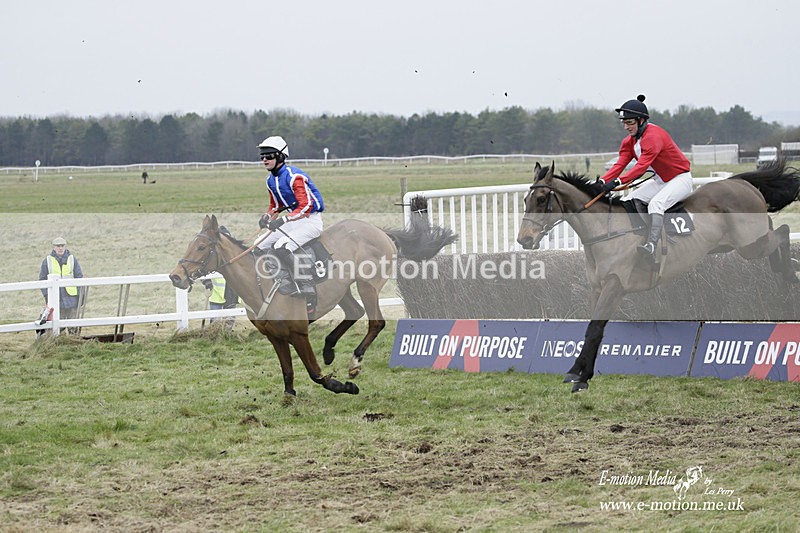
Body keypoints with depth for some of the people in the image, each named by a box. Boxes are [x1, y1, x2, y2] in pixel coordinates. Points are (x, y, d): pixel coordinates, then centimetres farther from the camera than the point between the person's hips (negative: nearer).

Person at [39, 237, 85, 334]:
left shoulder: (72, 260, 4)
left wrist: (81, 296, 1)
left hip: (71, 298, 0)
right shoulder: (47, 261, 4)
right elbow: (42, 279, 7)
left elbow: (79, 277, 6)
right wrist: (46, 295, -2)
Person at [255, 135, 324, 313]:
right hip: (293, 221, 10)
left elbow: (306, 207, -26)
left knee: (282, 247, -29)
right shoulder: (271, 180, 8)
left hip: (311, 220, -10)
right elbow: (275, 205, 21)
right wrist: (267, 216, -2)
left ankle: (307, 290, -24)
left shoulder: (294, 176, -21)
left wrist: (283, 220, -34)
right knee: (259, 246, 2)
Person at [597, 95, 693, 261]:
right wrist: (602, 181, -22)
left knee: (655, 203, -32)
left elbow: (642, 166, -35)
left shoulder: (653, 135, -26)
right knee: (631, 200, -2)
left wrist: (618, 181, -44)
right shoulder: (630, 141, 3)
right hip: (661, 179, 10)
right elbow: (620, 164, -6)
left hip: (681, 179, -10)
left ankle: (651, 245, -44)